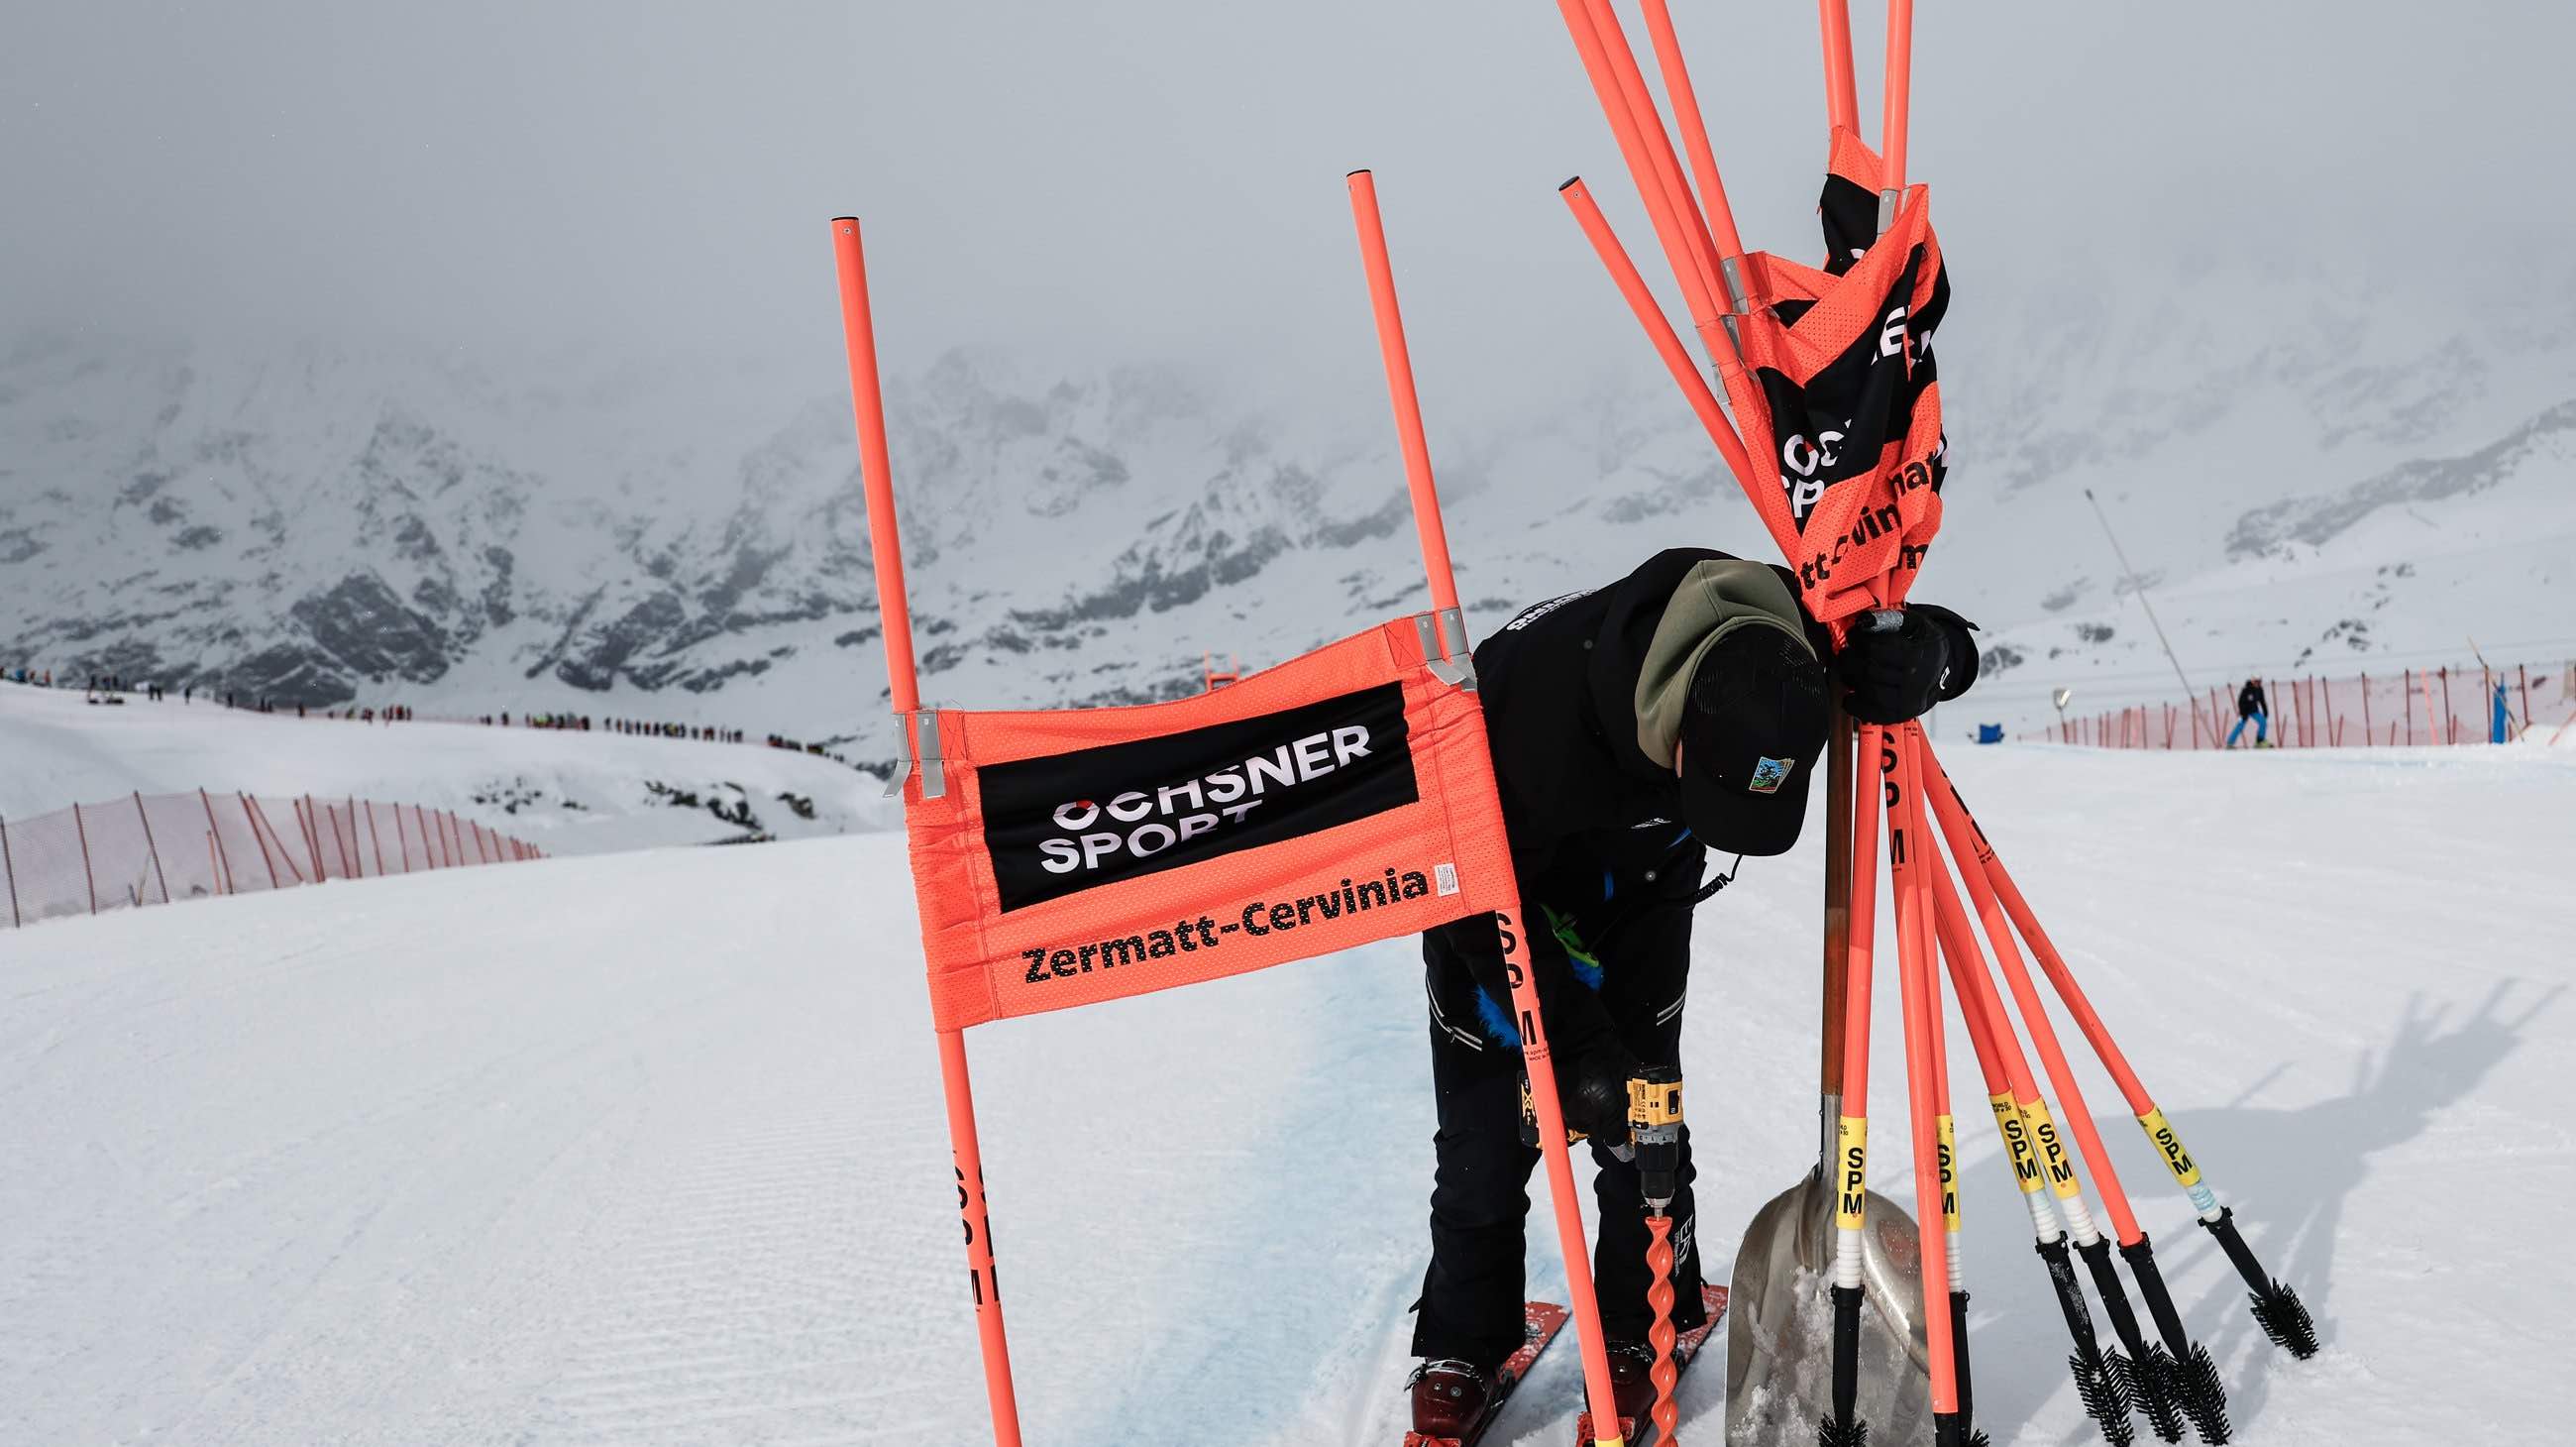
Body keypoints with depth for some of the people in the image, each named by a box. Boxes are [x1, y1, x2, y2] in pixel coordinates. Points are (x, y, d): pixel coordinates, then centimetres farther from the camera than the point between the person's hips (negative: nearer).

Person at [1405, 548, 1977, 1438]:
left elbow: (1949, 643, -12)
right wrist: (1575, 1044, -30)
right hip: (1494, 871, -3)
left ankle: (1641, 1330, 19)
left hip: (1643, 874, 3)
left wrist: (1920, 651, -38)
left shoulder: (1777, 649, -31)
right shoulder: (1540, 703, -44)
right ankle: (1462, 1347, 17)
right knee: (1486, 1124, -2)